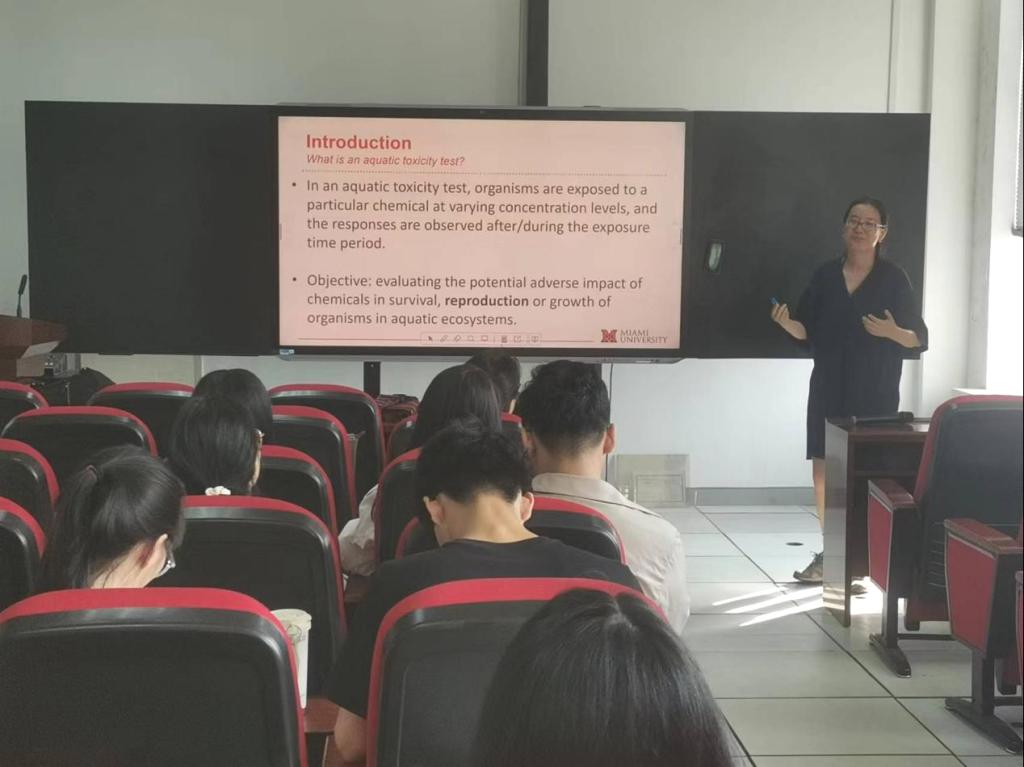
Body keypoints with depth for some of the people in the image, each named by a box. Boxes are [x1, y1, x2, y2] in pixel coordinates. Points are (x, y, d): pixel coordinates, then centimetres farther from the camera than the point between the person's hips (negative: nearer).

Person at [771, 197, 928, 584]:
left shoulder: (894, 279, -3)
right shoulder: (825, 275, 7)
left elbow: (920, 340, -3)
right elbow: (809, 332, 10)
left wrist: (892, 332, -23)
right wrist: (788, 323, -11)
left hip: (875, 393, -3)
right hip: (828, 389, 4)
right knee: (824, 470, 5)